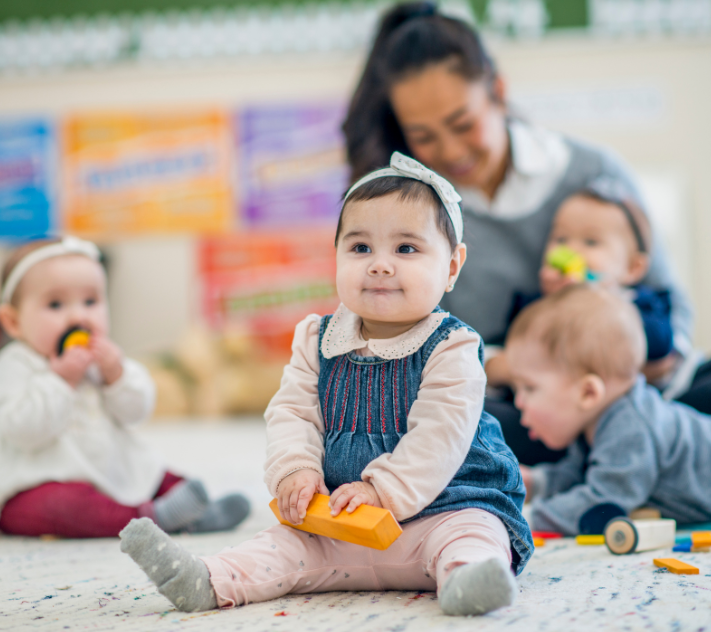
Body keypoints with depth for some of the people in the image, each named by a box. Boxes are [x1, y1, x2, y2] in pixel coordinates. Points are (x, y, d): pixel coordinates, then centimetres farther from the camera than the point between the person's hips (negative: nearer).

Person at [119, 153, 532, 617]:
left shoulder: (450, 348, -9)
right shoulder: (318, 343, 8)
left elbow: (440, 431, -17)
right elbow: (292, 412, 6)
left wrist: (383, 489, -23)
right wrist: (294, 469, -13)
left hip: (444, 504, -5)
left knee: (470, 534, -33)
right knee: (288, 544, -11)